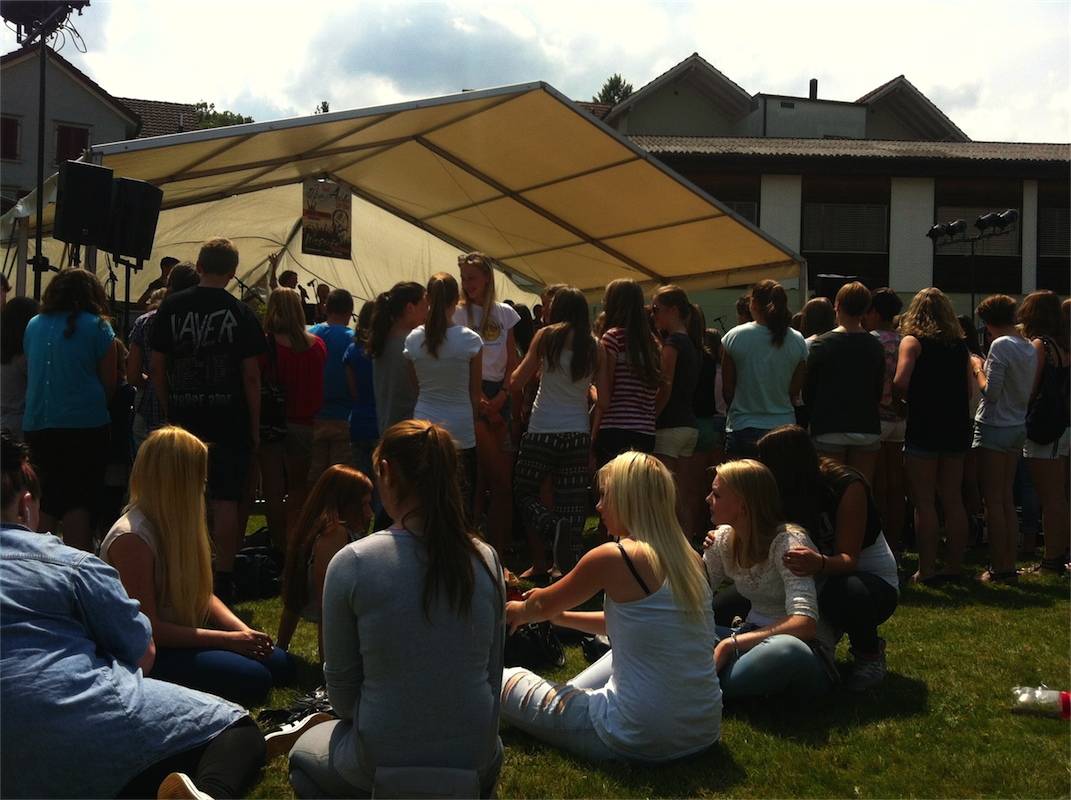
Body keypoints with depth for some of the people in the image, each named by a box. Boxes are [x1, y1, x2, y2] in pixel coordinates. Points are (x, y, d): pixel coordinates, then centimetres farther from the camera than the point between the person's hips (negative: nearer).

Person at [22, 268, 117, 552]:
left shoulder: (34, 325, 8)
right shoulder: (98, 327, -3)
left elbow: (31, 375, 17)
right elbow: (109, 383, 0)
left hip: (37, 424, 4)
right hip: (85, 422, -4)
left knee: (45, 504, 11)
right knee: (78, 501, 1)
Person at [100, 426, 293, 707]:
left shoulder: (178, 523, 6)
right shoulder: (132, 538, -22)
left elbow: (202, 594, 10)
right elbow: (147, 628, -23)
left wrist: (245, 631, -8)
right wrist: (227, 639, -22)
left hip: (185, 635, 9)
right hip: (150, 652, -9)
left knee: (279, 664, -3)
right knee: (253, 679, -24)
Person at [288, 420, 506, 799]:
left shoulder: (352, 562, -16)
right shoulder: (486, 560, -7)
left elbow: (340, 681, -5)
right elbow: (493, 671, 3)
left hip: (382, 761, -3)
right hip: (476, 761, 3)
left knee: (303, 753, 30)